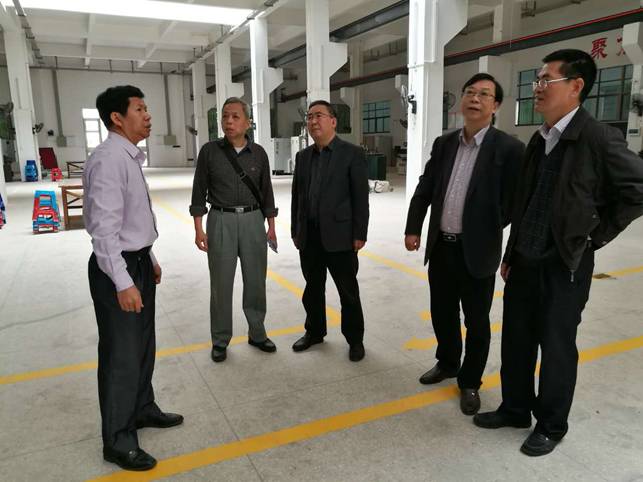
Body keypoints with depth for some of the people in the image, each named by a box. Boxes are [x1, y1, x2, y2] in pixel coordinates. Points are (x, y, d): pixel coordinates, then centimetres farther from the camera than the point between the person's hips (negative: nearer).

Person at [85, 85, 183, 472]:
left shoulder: (131, 157, 10)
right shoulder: (108, 160, -20)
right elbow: (104, 227, -24)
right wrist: (123, 282, -25)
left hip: (138, 262, 10)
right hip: (117, 267, -10)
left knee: (143, 345, 22)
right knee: (121, 355, 3)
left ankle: (142, 410, 42)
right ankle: (118, 441, 20)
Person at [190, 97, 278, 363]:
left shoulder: (258, 153, 4)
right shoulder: (210, 151, -2)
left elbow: (266, 191, 8)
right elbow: (199, 191, -1)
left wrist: (271, 227, 5)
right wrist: (198, 229, -6)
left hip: (253, 221, 2)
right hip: (220, 221, -2)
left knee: (256, 280, 7)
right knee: (221, 283, 4)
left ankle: (257, 333, 24)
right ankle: (220, 339, 18)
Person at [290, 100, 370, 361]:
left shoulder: (353, 153, -5)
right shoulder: (303, 156, 10)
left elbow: (361, 197, -8)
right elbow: (297, 195, 12)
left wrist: (359, 234, -11)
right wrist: (295, 230, 10)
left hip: (339, 235, -5)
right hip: (309, 237, 5)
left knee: (348, 292, 6)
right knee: (312, 289, 16)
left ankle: (355, 339, 22)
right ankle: (314, 332, 34)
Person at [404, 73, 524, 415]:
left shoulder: (509, 149, -10)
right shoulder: (444, 144, 6)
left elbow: (514, 203, -9)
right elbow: (424, 190, 9)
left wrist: (486, 232, -5)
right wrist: (413, 229, 4)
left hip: (477, 252, -5)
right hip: (440, 247, 5)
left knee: (476, 321, 10)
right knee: (442, 313, 19)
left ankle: (470, 382, 29)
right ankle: (447, 363, 42)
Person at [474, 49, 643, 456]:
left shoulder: (599, 138, -14)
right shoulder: (539, 140, 8)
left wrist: (594, 235, -7)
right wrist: (510, 255, 13)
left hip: (564, 264, -6)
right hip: (525, 261, 7)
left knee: (556, 347, 8)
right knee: (516, 340, 15)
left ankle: (551, 425, 28)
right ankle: (515, 408, 34)